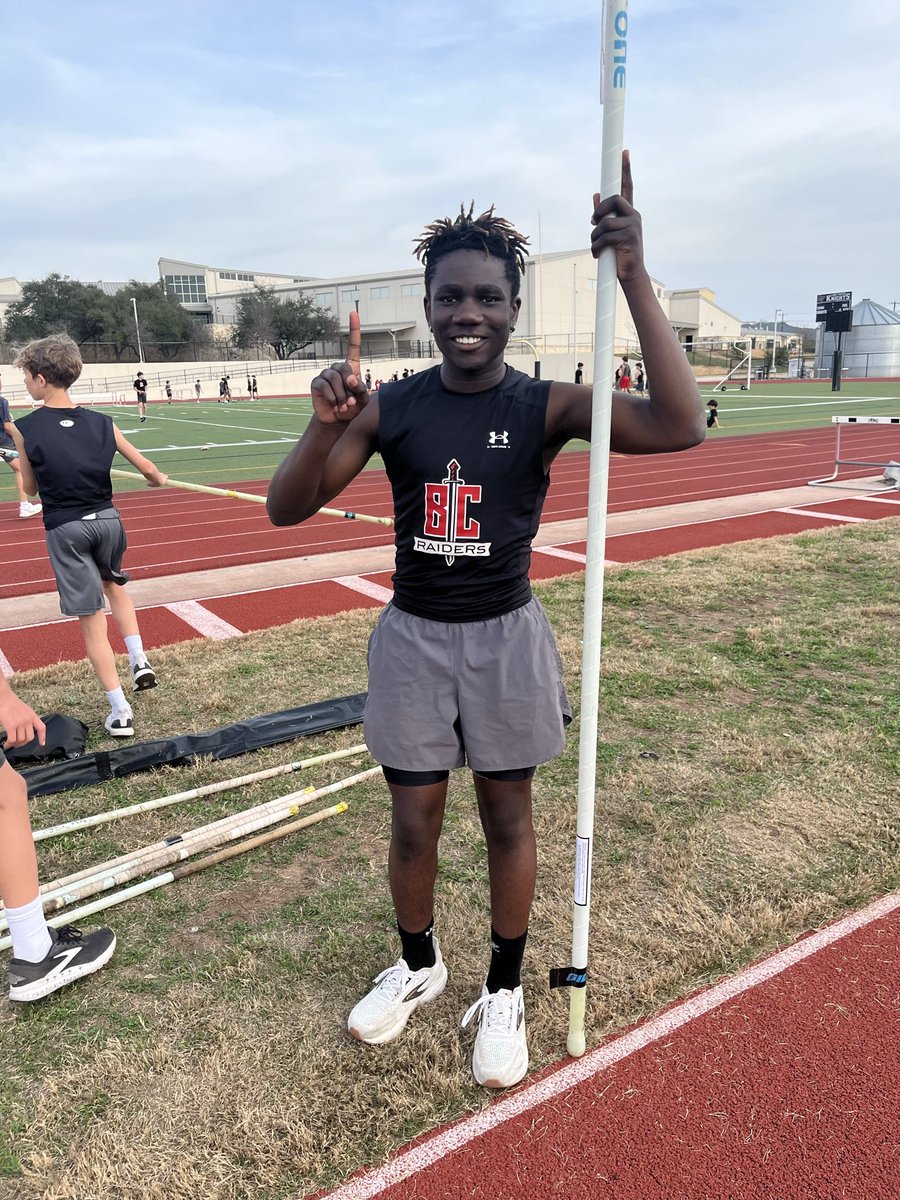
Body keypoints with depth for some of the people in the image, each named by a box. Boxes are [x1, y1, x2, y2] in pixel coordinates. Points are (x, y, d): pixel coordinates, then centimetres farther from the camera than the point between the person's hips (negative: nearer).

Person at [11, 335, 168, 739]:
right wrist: (158, 479, 25)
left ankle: (120, 711, 7)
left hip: (65, 529, -3)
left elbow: (30, 488, 2)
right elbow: (148, 469, 3)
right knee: (114, 586, 33)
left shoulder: (25, 428, -8)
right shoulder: (102, 422, -2)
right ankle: (139, 660, 21)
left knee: (92, 622, 3)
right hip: (107, 519, 3)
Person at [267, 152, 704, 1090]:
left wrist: (633, 276, -30)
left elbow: (679, 426, -24)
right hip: (412, 636, 2)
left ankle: (503, 993, 36)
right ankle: (417, 965, 43)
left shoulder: (546, 407, -9)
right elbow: (285, 509, -7)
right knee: (412, 821, 14)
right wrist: (327, 424, -26)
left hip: (506, 638, -1)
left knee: (508, 817, 13)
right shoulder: (390, 407, -4)